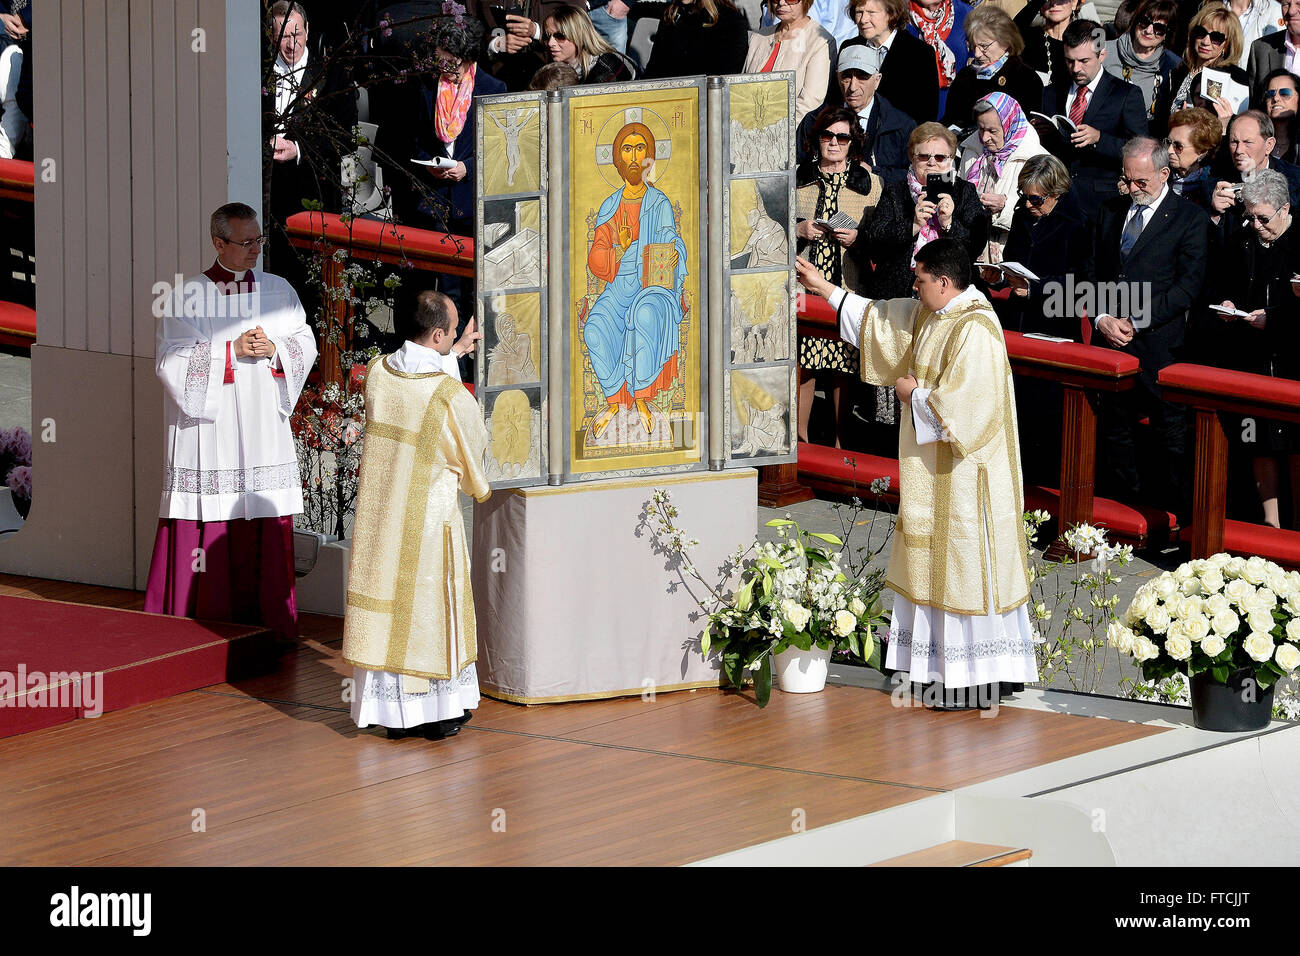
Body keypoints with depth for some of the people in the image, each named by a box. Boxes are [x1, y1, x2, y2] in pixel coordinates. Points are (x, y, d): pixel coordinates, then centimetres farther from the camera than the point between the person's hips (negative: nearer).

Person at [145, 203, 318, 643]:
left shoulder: (278, 290, 10)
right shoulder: (188, 296, -2)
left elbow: (305, 344, 9)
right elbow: (173, 360, -9)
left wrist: (274, 349, -11)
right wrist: (232, 352, -15)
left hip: (263, 432, 3)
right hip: (209, 428, -3)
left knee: (267, 525, 3)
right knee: (208, 527, -5)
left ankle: (269, 621, 10)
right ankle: (200, 621, 1)